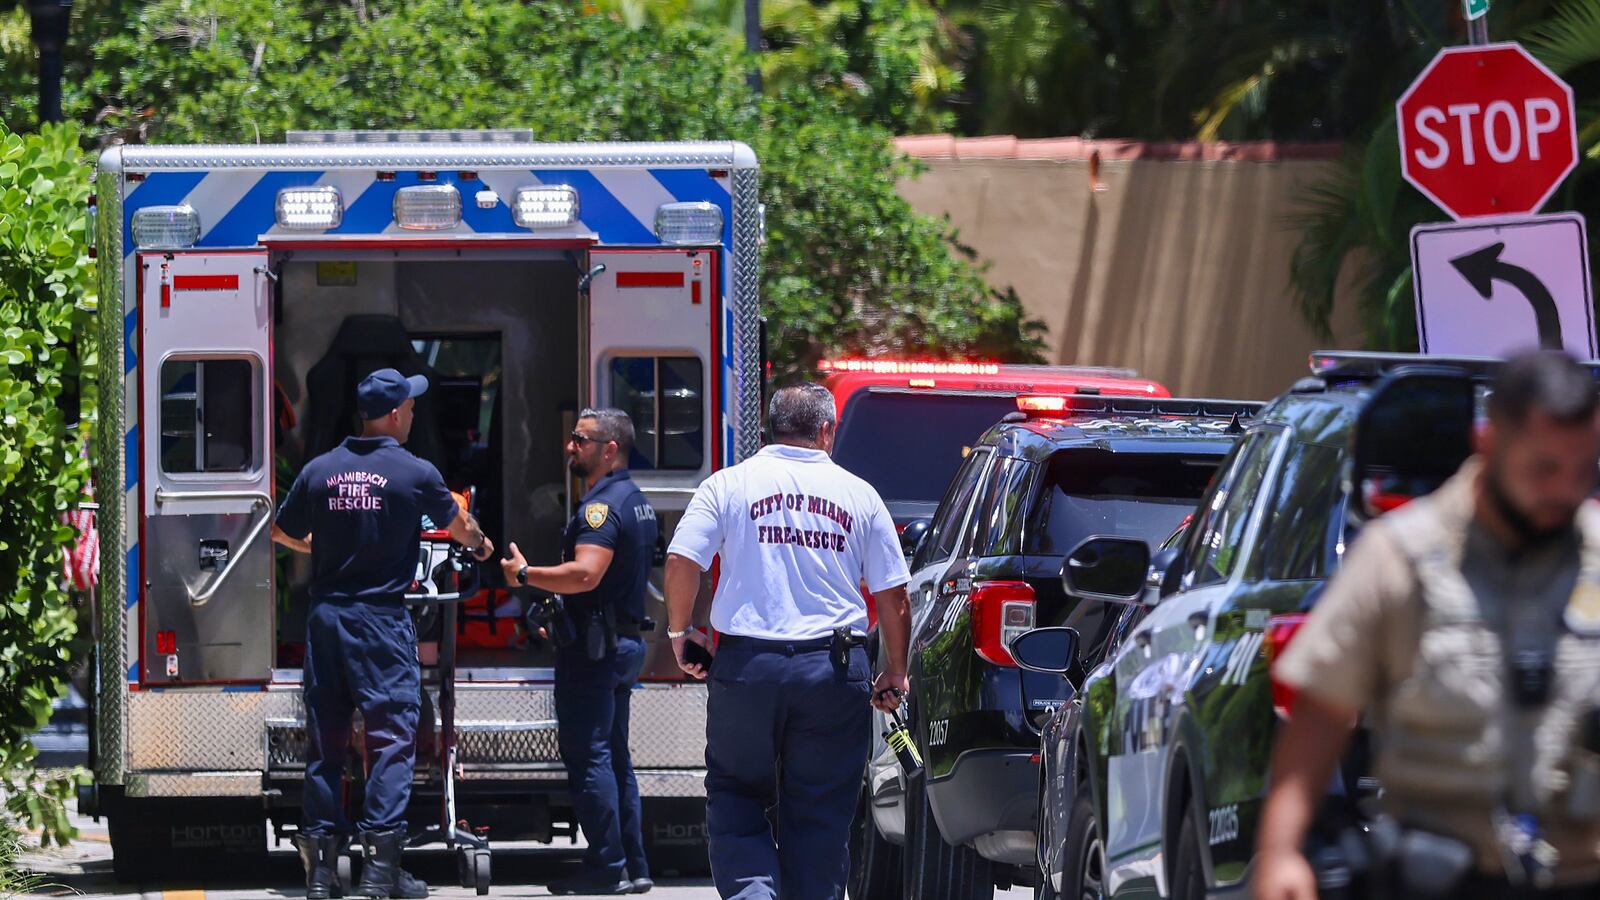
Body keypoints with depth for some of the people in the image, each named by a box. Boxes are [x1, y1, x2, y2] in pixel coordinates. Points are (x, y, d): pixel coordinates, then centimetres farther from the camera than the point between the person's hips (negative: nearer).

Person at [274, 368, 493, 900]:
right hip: (381, 618, -4)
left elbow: (282, 533, 17)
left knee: (325, 740, 9)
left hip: (326, 615, 4)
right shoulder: (415, 474, -4)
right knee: (391, 736, -2)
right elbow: (459, 526, 14)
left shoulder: (319, 471, 4)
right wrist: (480, 546, 38)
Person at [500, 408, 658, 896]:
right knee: (614, 756, 14)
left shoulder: (603, 505, -17)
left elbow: (585, 575, -29)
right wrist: (561, 620, 26)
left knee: (588, 755, -8)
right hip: (624, 640, 10)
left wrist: (526, 574, -17)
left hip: (594, 648, -10)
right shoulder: (635, 500, 17)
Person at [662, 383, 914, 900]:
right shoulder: (858, 494, 7)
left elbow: (681, 561, -6)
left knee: (734, 795, 11)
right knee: (820, 813, 7)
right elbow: (893, 594, 7)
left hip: (747, 664, -1)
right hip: (834, 672, 1)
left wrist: (680, 632, 10)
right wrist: (896, 673, 19)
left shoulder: (729, 485, 3)